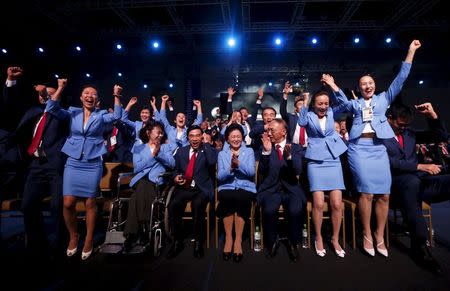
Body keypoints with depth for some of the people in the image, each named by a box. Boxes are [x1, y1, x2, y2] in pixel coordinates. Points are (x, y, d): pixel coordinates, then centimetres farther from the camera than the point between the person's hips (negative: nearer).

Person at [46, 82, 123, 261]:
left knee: (90, 203, 5)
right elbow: (51, 109, -5)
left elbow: (117, 116, -14)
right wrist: (60, 89, -11)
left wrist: (116, 96, -22)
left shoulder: (101, 116, 3)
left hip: (93, 164, -1)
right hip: (73, 163, 2)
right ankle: (73, 237, 23)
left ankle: (89, 240, 22)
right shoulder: (72, 113, 8)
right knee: (68, 203, -2)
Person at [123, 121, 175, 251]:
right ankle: (142, 231, -24)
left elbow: (172, 163, 3)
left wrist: (159, 153, -7)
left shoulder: (166, 147, 22)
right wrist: (152, 155, -2)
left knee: (141, 193, -31)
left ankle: (132, 234, -20)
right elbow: (137, 168, 4)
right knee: (142, 189, -34)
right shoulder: (138, 148, 21)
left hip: (157, 181, -1)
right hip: (141, 180, 1)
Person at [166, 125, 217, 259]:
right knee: (173, 206, -26)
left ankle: (198, 242, -11)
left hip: (202, 189, -3)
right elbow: (176, 169, 24)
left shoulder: (208, 150, 7)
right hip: (184, 188, 3)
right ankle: (178, 241, -5)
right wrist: (176, 177, 2)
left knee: (197, 205, -33)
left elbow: (212, 162, -15)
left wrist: (206, 143, -8)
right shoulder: (181, 151, 18)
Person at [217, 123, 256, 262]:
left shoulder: (249, 151, 13)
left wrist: (239, 164, -20)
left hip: (246, 187, 0)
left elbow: (251, 172, -3)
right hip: (227, 187, 1)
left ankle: (238, 239, -22)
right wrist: (230, 168, -16)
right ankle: (228, 238, -19)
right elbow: (220, 176, 2)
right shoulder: (222, 154, 15)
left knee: (241, 198, -34)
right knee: (226, 198, -33)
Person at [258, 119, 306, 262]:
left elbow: (298, 171, -9)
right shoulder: (265, 148, 7)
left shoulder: (296, 148, 6)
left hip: (291, 189, 0)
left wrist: (289, 156, -27)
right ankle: (272, 242, -2)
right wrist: (266, 151, -17)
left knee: (295, 210, -30)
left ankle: (293, 243, -1)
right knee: (269, 210, -30)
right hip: (271, 189, 0)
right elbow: (261, 172, -4)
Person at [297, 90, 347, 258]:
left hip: (333, 161, 3)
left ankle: (335, 239, 17)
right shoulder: (309, 115, 4)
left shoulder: (331, 113, 13)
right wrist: (305, 101, -14)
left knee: (337, 204, -3)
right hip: (315, 162, -2)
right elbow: (301, 122, -16)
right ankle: (318, 238, 13)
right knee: (318, 203, -9)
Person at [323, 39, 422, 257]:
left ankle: (380, 237, 11)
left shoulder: (384, 98, 19)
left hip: (379, 148, 2)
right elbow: (343, 102, 2)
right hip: (359, 148, -1)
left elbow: (400, 79, 14)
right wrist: (333, 86, -9)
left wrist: (410, 52, 11)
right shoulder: (355, 103, 19)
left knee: (384, 194, -2)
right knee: (366, 192, -8)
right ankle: (367, 235, 4)